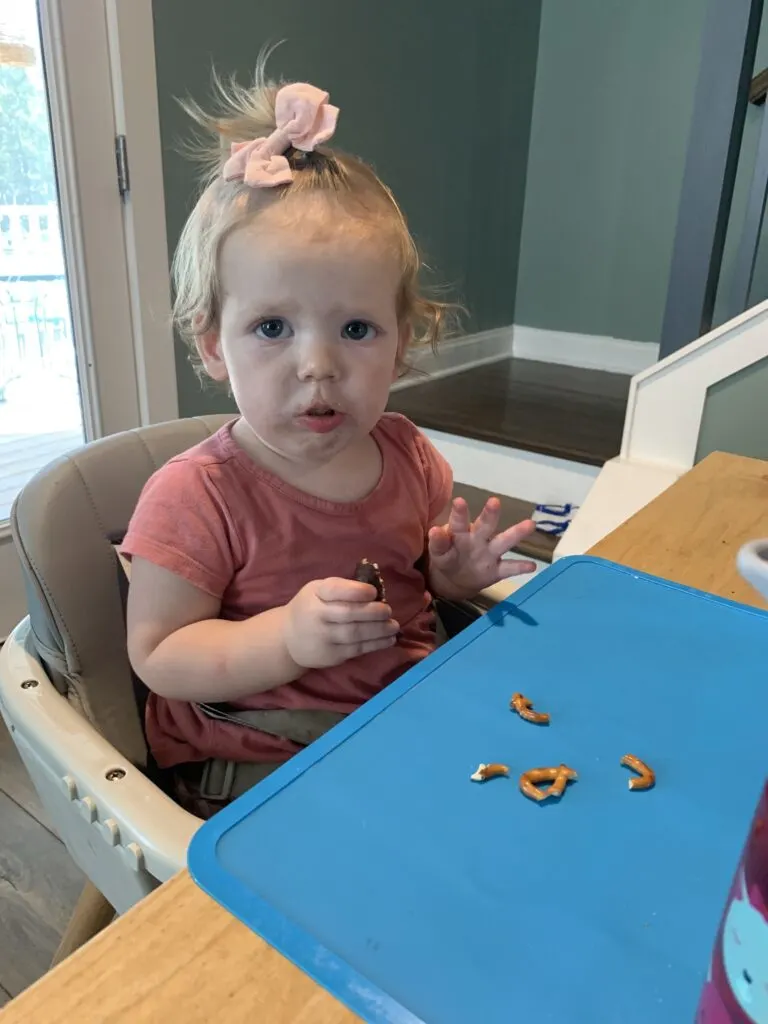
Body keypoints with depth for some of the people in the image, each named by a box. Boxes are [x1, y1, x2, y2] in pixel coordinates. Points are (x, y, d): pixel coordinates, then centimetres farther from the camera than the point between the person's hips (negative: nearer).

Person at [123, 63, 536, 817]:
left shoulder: (407, 456, -2)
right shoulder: (193, 498, -17)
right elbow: (157, 655, -13)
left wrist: (453, 572, -8)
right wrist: (289, 636, -27)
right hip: (256, 763, -4)